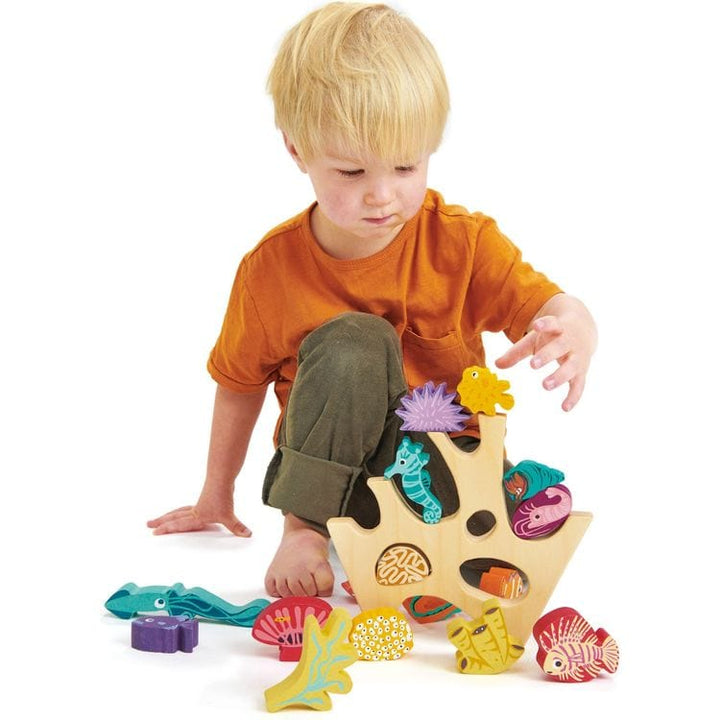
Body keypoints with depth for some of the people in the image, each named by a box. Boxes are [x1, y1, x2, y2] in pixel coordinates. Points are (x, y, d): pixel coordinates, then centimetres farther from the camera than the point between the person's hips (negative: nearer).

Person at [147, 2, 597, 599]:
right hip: (331, 474, 1)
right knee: (353, 342, -31)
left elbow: (545, 304, -16)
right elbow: (240, 384, 4)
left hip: (445, 469, -1)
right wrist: (216, 497, 14)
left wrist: (575, 331, -43)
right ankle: (303, 528, -21)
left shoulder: (462, 241, -10)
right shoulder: (271, 268, -9)